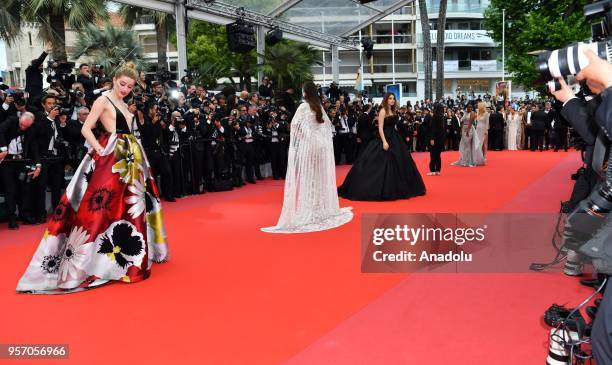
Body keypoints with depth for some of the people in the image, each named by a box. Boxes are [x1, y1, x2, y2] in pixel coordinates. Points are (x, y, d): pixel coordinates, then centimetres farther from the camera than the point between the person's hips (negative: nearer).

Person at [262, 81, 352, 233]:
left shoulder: (303, 107, -9)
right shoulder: (320, 107, 9)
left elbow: (294, 125, -11)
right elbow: (328, 124, 15)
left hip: (308, 143, -6)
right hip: (322, 143, 6)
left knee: (308, 176, -2)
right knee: (321, 175, 12)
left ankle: (308, 210, -1)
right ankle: (323, 208, 20)